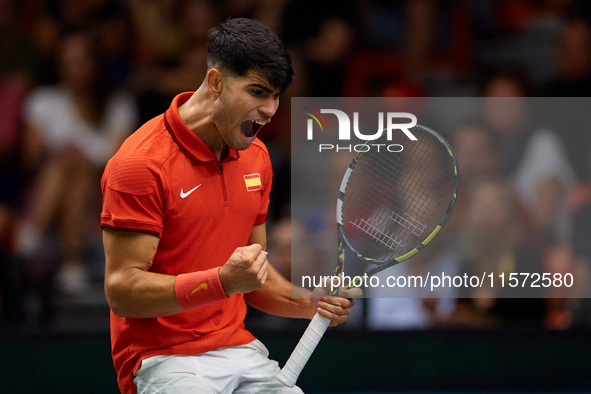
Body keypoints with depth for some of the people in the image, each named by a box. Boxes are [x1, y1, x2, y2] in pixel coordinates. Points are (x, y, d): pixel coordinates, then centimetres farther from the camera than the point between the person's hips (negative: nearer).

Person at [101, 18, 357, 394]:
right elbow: (122, 290, -17)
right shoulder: (142, 163, -13)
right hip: (163, 359, -7)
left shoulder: (256, 157, 11)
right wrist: (222, 282, -27)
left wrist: (311, 303, 0)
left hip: (241, 349, 7)